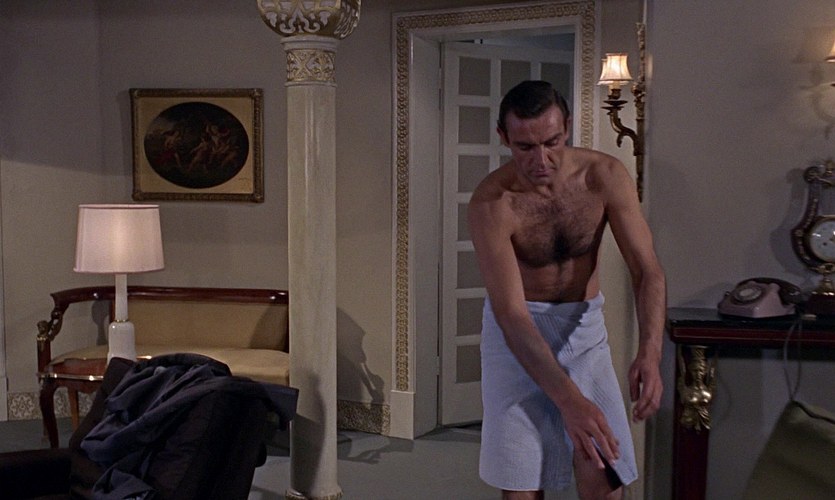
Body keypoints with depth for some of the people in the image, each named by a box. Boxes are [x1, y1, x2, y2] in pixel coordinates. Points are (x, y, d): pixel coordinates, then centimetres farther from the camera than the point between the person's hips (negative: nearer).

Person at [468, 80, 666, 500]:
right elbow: (511, 313, -31)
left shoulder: (605, 176, -16)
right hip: (517, 330, -2)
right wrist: (569, 400, -42)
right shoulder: (491, 203, -25)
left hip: (583, 324, 2)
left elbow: (647, 269, -17)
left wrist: (649, 351, -35)